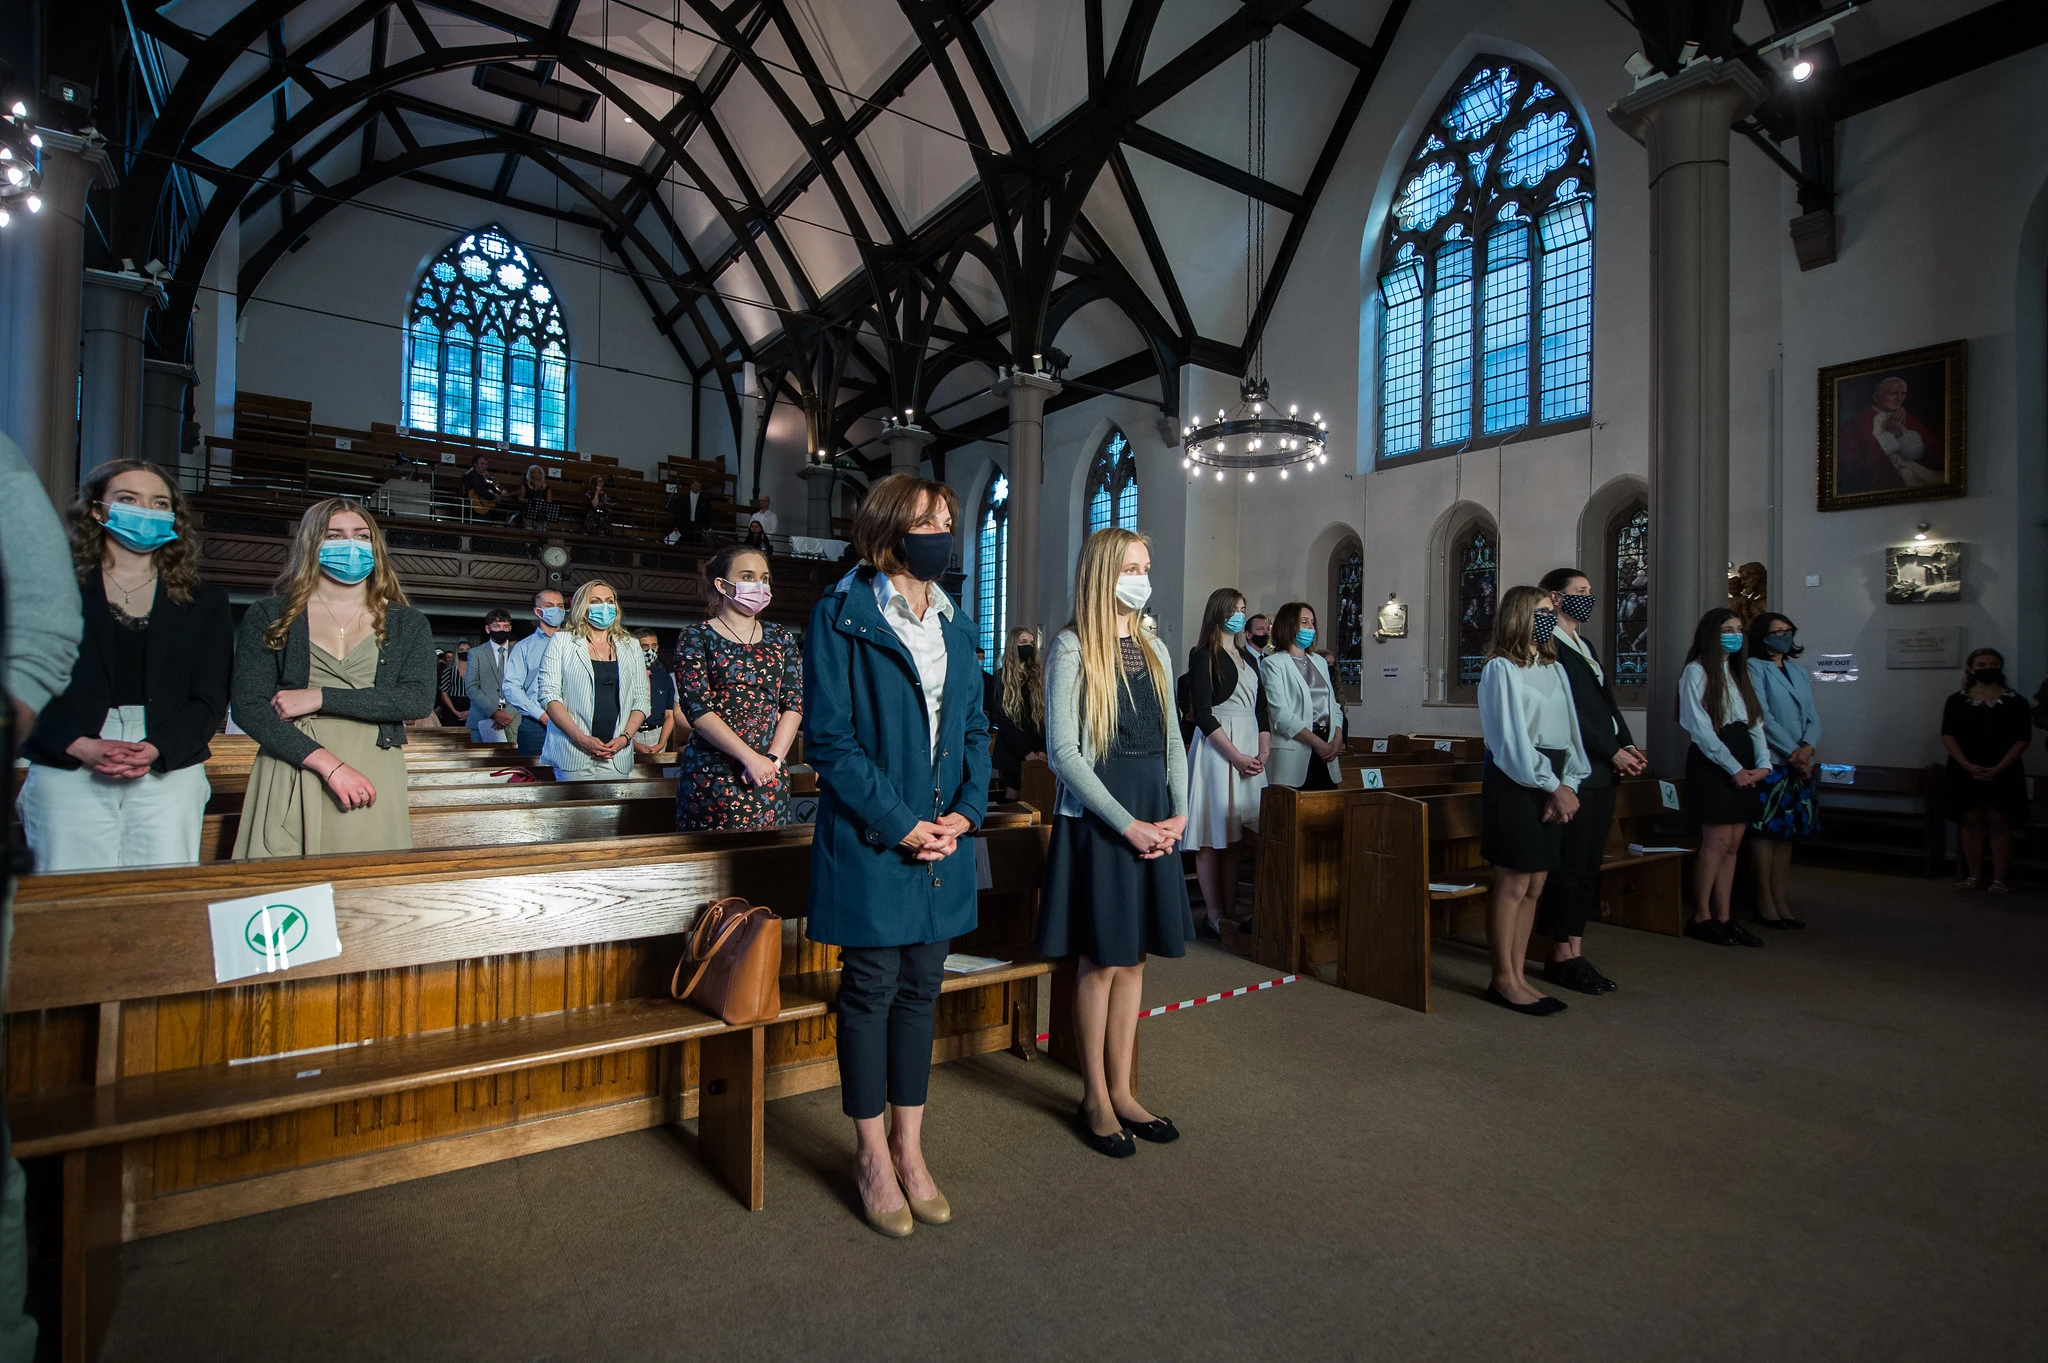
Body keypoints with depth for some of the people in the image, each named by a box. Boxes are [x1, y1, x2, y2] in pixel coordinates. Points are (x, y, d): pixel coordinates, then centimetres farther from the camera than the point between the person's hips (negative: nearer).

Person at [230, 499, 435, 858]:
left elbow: (419, 699, -3)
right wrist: (330, 764, -13)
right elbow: (248, 707, -1)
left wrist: (321, 698, -11)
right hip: (289, 779, 0)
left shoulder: (408, 624, 11)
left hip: (374, 782, 0)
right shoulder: (268, 616, 9)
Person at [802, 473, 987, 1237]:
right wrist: (899, 824, -16)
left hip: (943, 840, 6)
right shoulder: (842, 617, -7)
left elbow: (973, 729, 12)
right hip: (870, 842, -5)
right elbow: (829, 738, -13)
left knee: (921, 989, 14)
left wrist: (966, 809, -4)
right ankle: (873, 1154, 27)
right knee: (870, 990, 8)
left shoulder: (954, 626, 11)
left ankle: (909, 1147, 31)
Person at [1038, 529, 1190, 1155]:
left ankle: (1122, 1090, 26)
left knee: (1134, 956, 12)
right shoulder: (1073, 647, -8)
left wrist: (1180, 812, 0)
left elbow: (1172, 740, 15)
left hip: (1156, 815, 6)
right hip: (1097, 816, -6)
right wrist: (1126, 824, -15)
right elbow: (1063, 751, -13)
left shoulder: (1155, 650, 12)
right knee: (1100, 960, 3)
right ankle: (1095, 1098, 20)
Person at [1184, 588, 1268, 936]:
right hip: (1216, 749, -7)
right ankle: (1214, 914, 5)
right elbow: (1203, 715, -11)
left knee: (1237, 836, 9)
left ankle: (1230, 909, 16)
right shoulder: (1203, 657, -3)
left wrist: (1262, 754, 0)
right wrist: (1237, 756, -15)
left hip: (1250, 752, 7)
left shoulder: (1249, 660, 19)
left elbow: (1261, 712, 16)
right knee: (1212, 835, -2)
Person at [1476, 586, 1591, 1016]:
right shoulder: (1502, 668, -7)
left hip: (1552, 782, 7)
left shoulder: (1555, 669, 15)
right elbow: (1512, 738, -12)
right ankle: (1504, 980, 7)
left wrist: (1569, 784, -5)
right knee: (1513, 884, -3)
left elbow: (1569, 730, 9)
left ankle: (1518, 975, 18)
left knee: (1534, 886, 9)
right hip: (1515, 783, -7)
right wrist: (1554, 787, -12)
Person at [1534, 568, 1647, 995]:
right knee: (1571, 866, -4)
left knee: (1588, 866, 10)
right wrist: (1612, 751, -12)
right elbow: (1568, 711, -16)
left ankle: (1574, 954, 17)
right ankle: (1562, 957, 5)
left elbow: (1607, 703, 19)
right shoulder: (1548, 647, -9)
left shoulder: (1584, 645, 21)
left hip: (1603, 770, 9)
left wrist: (1628, 745, 5)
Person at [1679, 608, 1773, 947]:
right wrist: (1734, 768, -11)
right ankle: (1701, 918, 0)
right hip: (1712, 761, -7)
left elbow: (1756, 721, 14)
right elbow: (1700, 728, -11)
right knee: (1718, 841, -9)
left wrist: (1762, 764, 0)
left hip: (1742, 764, 7)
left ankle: (1722, 917, 9)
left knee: (1733, 843, 5)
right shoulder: (1696, 671, -4)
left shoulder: (1740, 672, 20)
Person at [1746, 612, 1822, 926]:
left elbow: (1813, 717, 11)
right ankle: (1765, 902, 1)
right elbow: (1762, 716, -10)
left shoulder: (1799, 672, 18)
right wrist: (1792, 752, -13)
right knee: (1765, 828, -5)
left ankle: (1780, 900, 12)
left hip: (1799, 763, 7)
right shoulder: (1754, 668, -2)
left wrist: (1807, 748, -7)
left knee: (1788, 830, 7)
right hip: (1769, 760, -7)